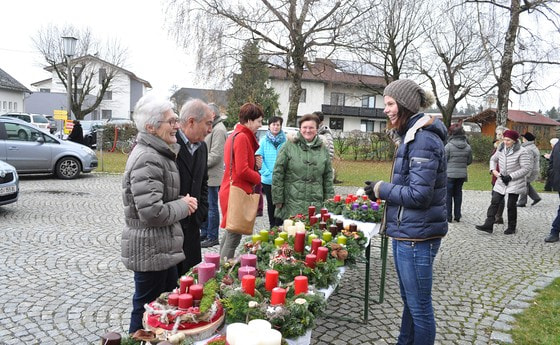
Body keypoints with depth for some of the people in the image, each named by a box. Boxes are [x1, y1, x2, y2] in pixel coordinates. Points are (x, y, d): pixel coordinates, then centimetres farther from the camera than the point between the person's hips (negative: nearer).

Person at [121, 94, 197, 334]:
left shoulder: (158, 154, 12)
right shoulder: (147, 159, -22)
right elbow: (152, 213, -29)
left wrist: (181, 202, 5)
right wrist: (183, 206, -13)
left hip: (162, 248, 10)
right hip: (150, 251, -10)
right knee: (147, 313, 7)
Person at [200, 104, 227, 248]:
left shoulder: (219, 130, -13)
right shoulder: (212, 128, 19)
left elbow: (215, 155, -21)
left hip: (212, 176, -10)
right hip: (206, 175, 10)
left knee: (211, 207, -2)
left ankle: (212, 237, 8)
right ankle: (204, 233, 28)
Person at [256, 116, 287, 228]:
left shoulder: (285, 140, -4)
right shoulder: (264, 140, 0)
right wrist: (267, 173, -9)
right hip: (267, 180, 2)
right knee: (271, 204, 13)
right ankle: (272, 226, 27)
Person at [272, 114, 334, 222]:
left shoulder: (323, 148, 11)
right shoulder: (289, 146, 1)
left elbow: (328, 177, 15)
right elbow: (278, 173, -1)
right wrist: (278, 199, -5)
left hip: (316, 204, 3)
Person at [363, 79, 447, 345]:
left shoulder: (424, 140, -19)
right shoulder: (411, 136, 14)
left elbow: (418, 194, -24)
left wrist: (381, 189, -12)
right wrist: (382, 190, 6)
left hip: (416, 236, -10)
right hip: (406, 232, 10)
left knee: (419, 306, 5)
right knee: (409, 300, 23)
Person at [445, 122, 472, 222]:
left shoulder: (449, 146, -14)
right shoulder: (467, 147, 1)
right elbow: (469, 161, 9)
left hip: (449, 174, -4)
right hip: (462, 174, 4)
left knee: (448, 194, 6)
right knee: (458, 194, 14)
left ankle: (448, 217, 8)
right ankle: (457, 216, 19)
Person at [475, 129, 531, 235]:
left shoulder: (521, 152, -14)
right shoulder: (501, 149, 4)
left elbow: (526, 168, -17)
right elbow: (493, 159, 20)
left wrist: (511, 176, -21)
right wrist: (493, 169, 0)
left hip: (515, 183, -5)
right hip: (501, 182, 5)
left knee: (511, 205, 1)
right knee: (494, 202, -1)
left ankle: (512, 227, 17)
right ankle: (488, 225, -1)